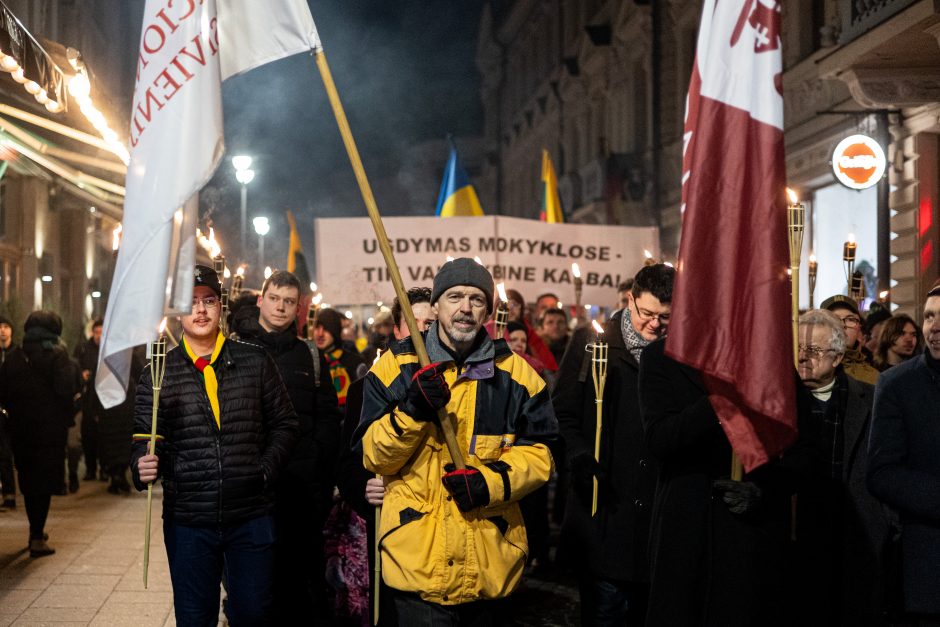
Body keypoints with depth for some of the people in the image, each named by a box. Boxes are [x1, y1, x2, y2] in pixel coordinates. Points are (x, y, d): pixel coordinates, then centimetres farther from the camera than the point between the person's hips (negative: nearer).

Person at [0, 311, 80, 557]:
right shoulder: (57, 355, -11)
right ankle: (37, 538, -3)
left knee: (28, 480, 17)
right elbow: (67, 390, -19)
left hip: (22, 428, 5)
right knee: (45, 481, 1)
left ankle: (36, 530, 30)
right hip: (50, 428, -5)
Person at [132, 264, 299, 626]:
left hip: (251, 517, 0)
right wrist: (143, 466, -19)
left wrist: (267, 470, -2)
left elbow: (284, 423, 9)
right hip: (188, 519, 0)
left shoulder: (255, 363, 4)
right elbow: (143, 439, 1)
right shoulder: (159, 373, 2)